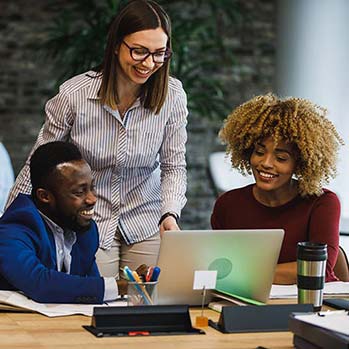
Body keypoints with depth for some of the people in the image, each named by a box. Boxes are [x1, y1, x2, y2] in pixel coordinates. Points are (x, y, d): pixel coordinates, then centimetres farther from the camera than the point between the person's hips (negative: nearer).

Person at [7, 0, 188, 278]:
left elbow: (174, 167, -2)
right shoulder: (74, 95, -18)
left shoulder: (172, 95, -11)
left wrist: (170, 214, -21)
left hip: (147, 225, 2)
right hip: (88, 224, -2)